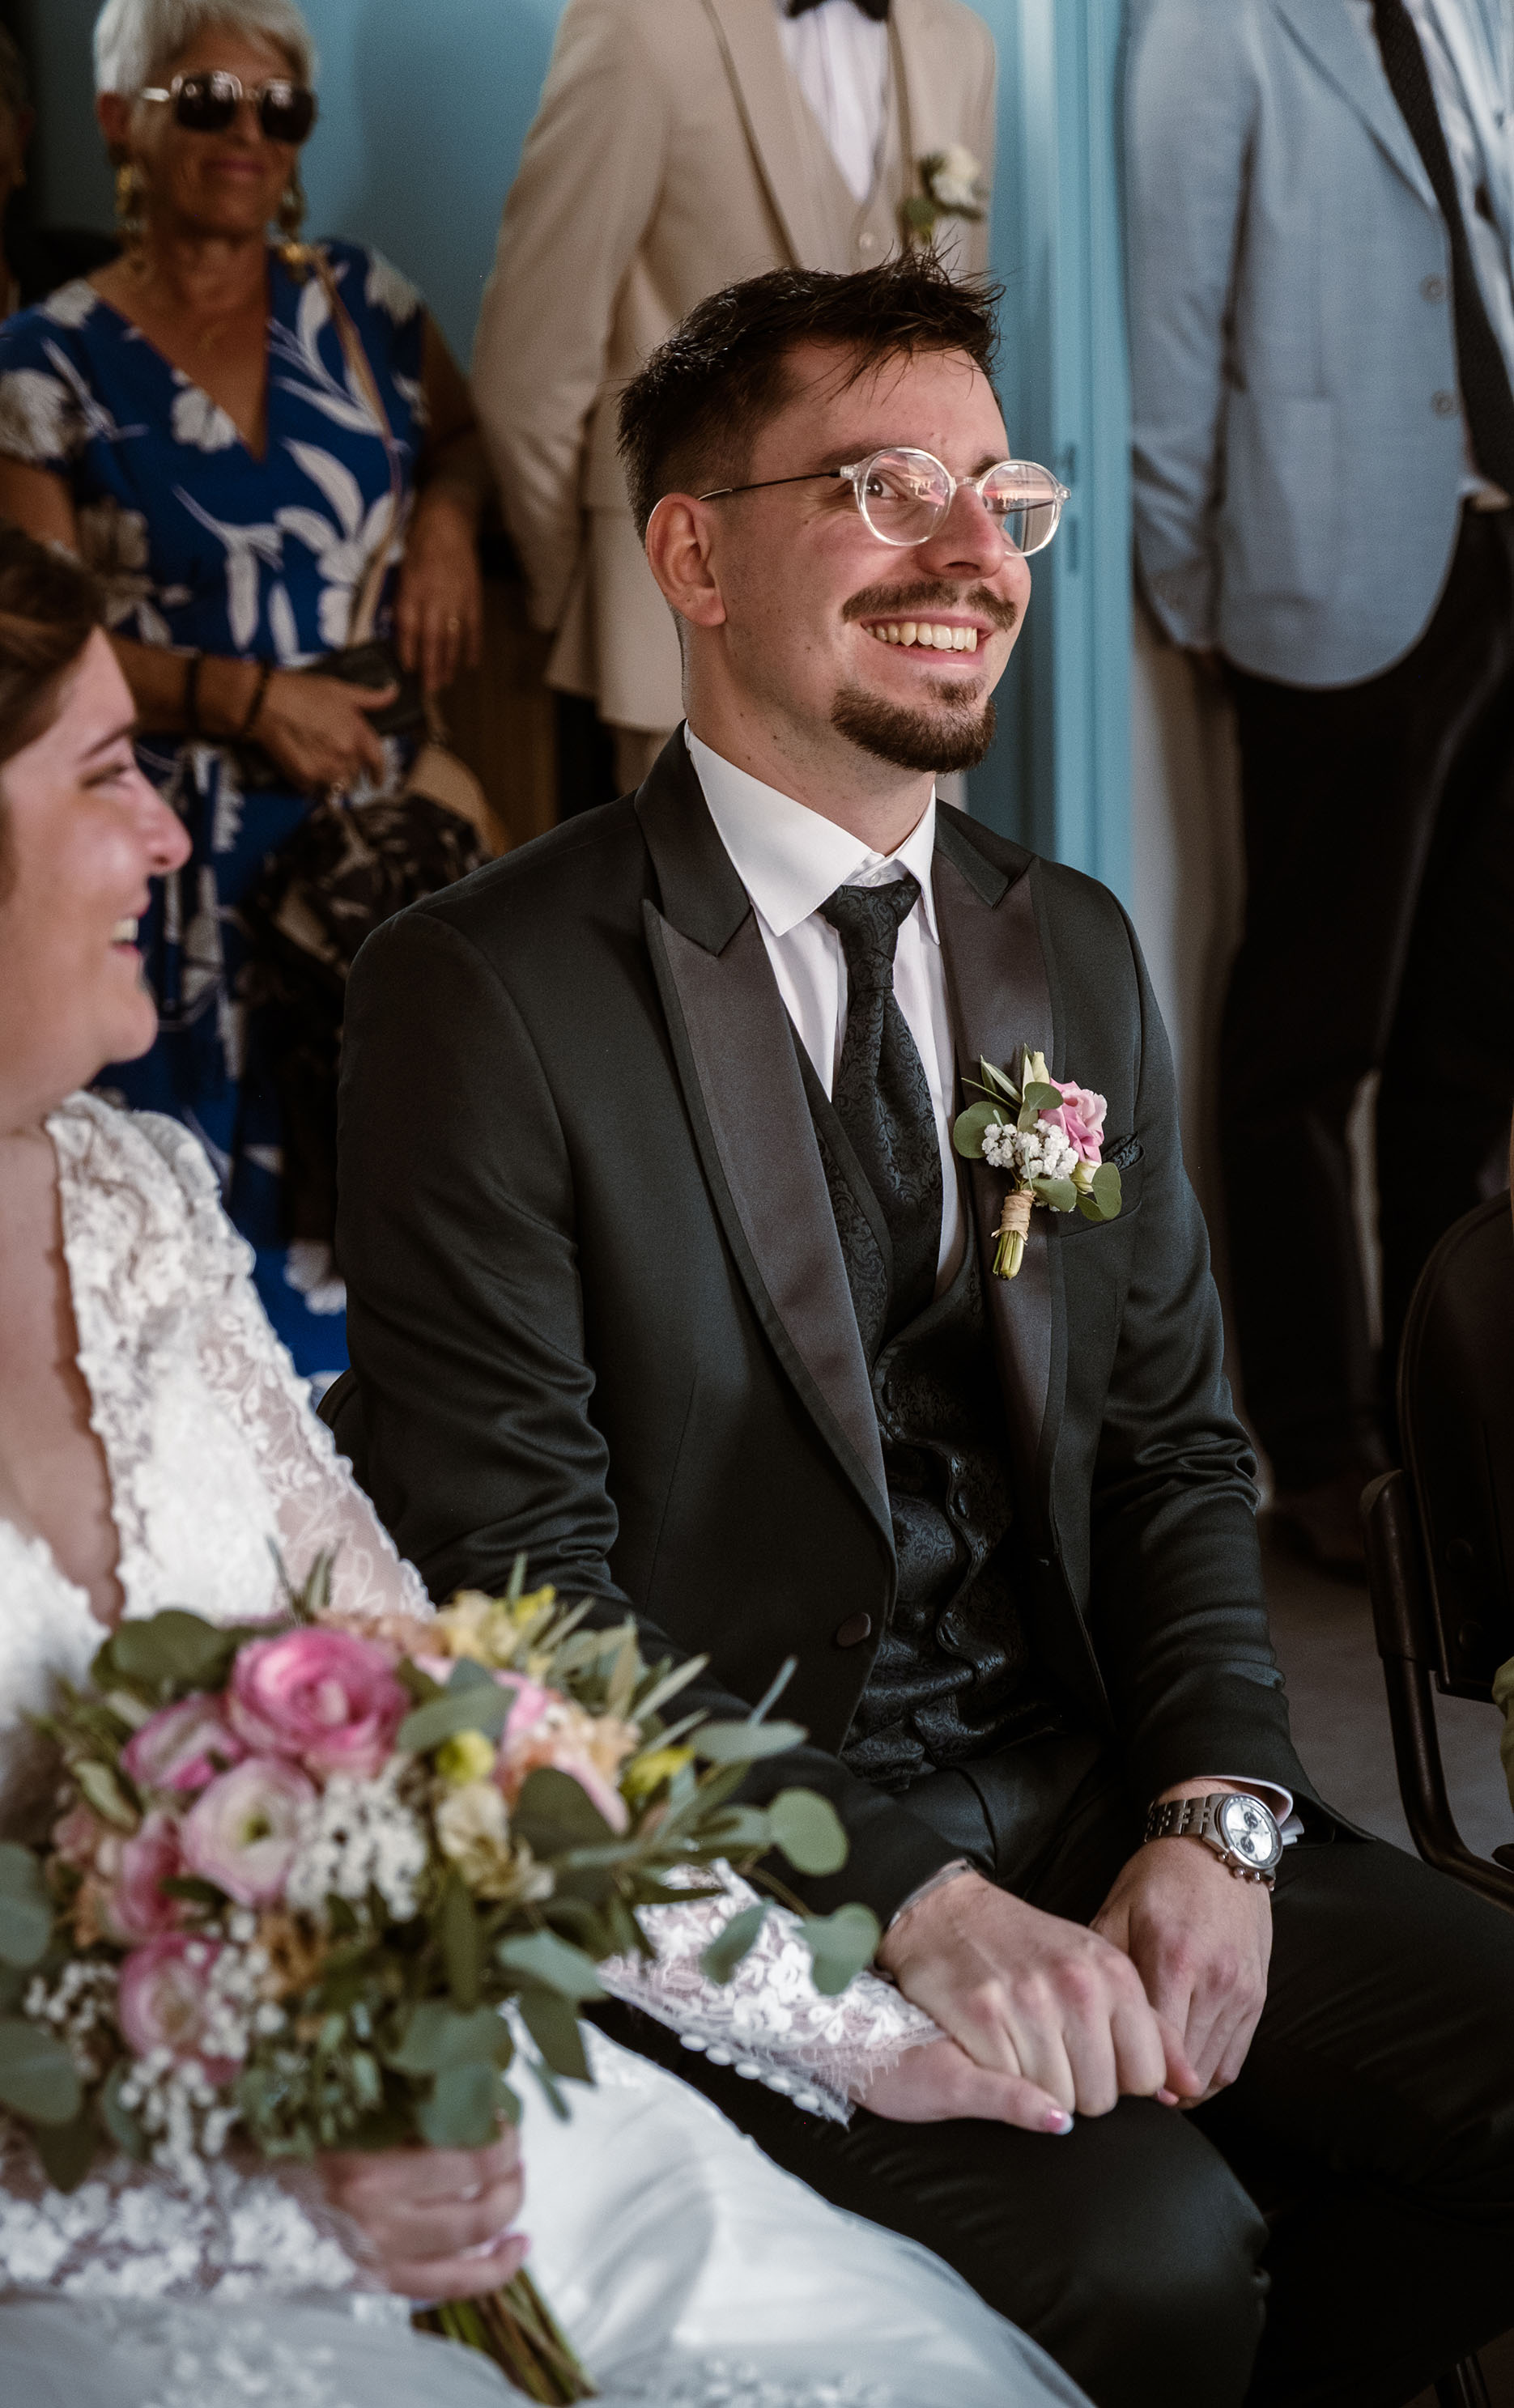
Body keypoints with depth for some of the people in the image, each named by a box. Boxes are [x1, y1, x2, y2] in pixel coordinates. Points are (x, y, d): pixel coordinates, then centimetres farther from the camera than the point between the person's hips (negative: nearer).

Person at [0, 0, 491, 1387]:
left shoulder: (356, 303, 7)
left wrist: (446, 519, -1)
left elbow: (462, 434, 23)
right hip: (184, 852, -3)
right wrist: (247, 699, -18)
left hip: (375, 808, 3)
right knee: (218, 1180, -3)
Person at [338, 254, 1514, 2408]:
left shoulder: (1075, 954, 11)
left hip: (1090, 1797, 6)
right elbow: (516, 1579, -13)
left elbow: (1175, 1441, 12)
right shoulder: (481, 998, -9)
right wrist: (908, 1897, -21)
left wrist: (1215, 1817, -6)